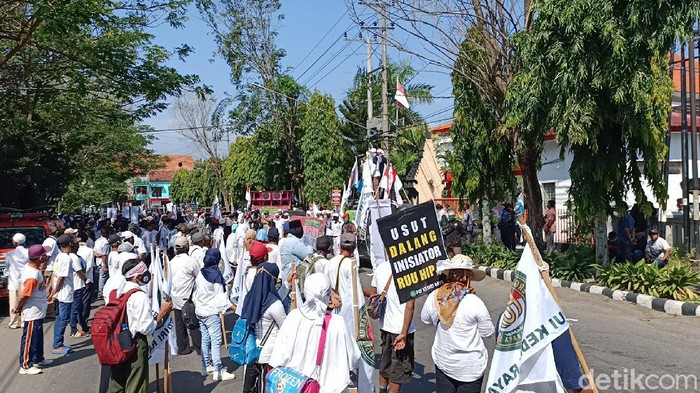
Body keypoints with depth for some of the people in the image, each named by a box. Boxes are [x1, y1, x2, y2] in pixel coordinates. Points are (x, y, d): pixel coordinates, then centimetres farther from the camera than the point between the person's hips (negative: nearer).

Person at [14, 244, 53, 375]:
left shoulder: (27, 266, 0)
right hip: (33, 312, -10)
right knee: (29, 338, 3)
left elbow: (21, 284, 8)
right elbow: (24, 295, -23)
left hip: (38, 311, 10)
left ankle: (38, 359, 35)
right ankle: (25, 366, 14)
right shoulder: (33, 276, -30)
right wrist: (17, 308, -5)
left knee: (38, 336, 21)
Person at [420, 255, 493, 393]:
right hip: (470, 368, -3)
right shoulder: (474, 302, -24)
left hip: (442, 363, 3)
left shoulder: (434, 297, -12)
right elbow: (488, 333, -10)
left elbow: (425, 319, 8)